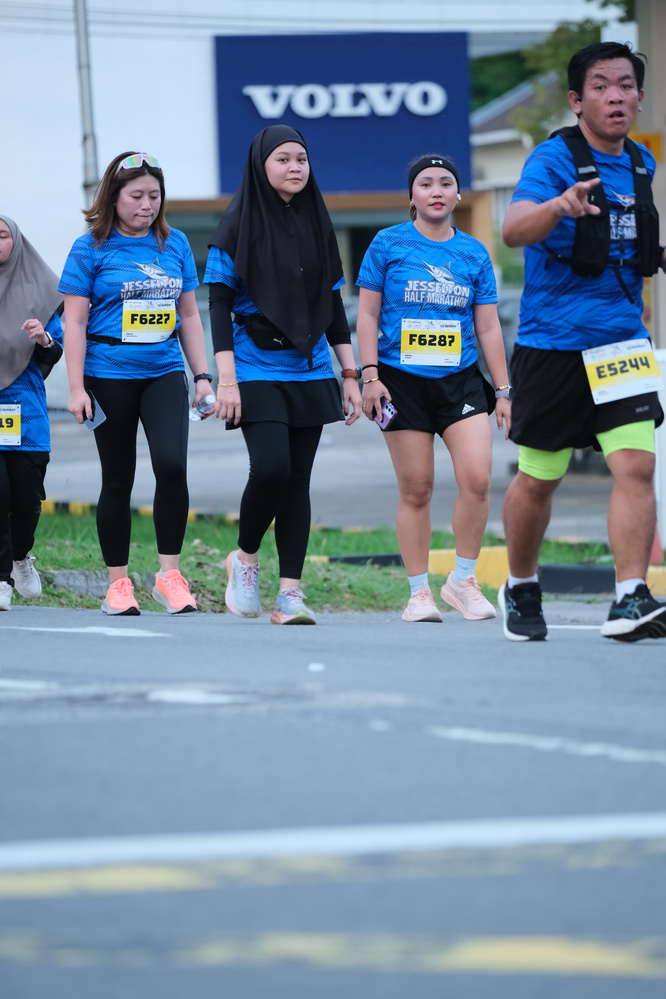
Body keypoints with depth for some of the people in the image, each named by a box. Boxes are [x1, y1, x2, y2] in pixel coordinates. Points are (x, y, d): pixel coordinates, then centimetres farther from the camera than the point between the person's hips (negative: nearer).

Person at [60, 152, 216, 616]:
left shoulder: (175, 244, 9)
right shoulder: (91, 248, -2)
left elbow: (189, 315, 16)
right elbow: (75, 321, -3)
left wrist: (203, 376, 10)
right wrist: (76, 388, -9)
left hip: (165, 373, 2)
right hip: (109, 376, -2)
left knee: (172, 465, -17)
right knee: (118, 479, 3)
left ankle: (169, 572, -7)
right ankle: (118, 582, 13)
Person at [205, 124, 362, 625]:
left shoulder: (316, 223, 11)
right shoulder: (239, 224, -3)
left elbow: (333, 304, 15)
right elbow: (219, 303, -5)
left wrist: (350, 375, 11)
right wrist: (226, 379, -13)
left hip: (310, 371, 4)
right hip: (258, 370, -4)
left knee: (298, 478, 1)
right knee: (271, 467, -18)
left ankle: (290, 592, 1)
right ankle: (245, 559, 7)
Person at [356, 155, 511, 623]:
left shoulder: (474, 253, 9)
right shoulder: (388, 245, 2)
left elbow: (489, 327, 12)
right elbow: (368, 314, 3)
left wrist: (503, 391, 9)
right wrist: (370, 376, -6)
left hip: (461, 381, 2)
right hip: (403, 382, -2)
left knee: (477, 478, -13)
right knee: (416, 489, -2)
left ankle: (462, 580, 3)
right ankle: (419, 592, 9)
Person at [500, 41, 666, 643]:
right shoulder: (555, 158, -9)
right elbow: (514, 231, -27)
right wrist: (560, 205, -46)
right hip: (551, 343, -4)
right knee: (538, 479, 7)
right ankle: (521, 589, 29)